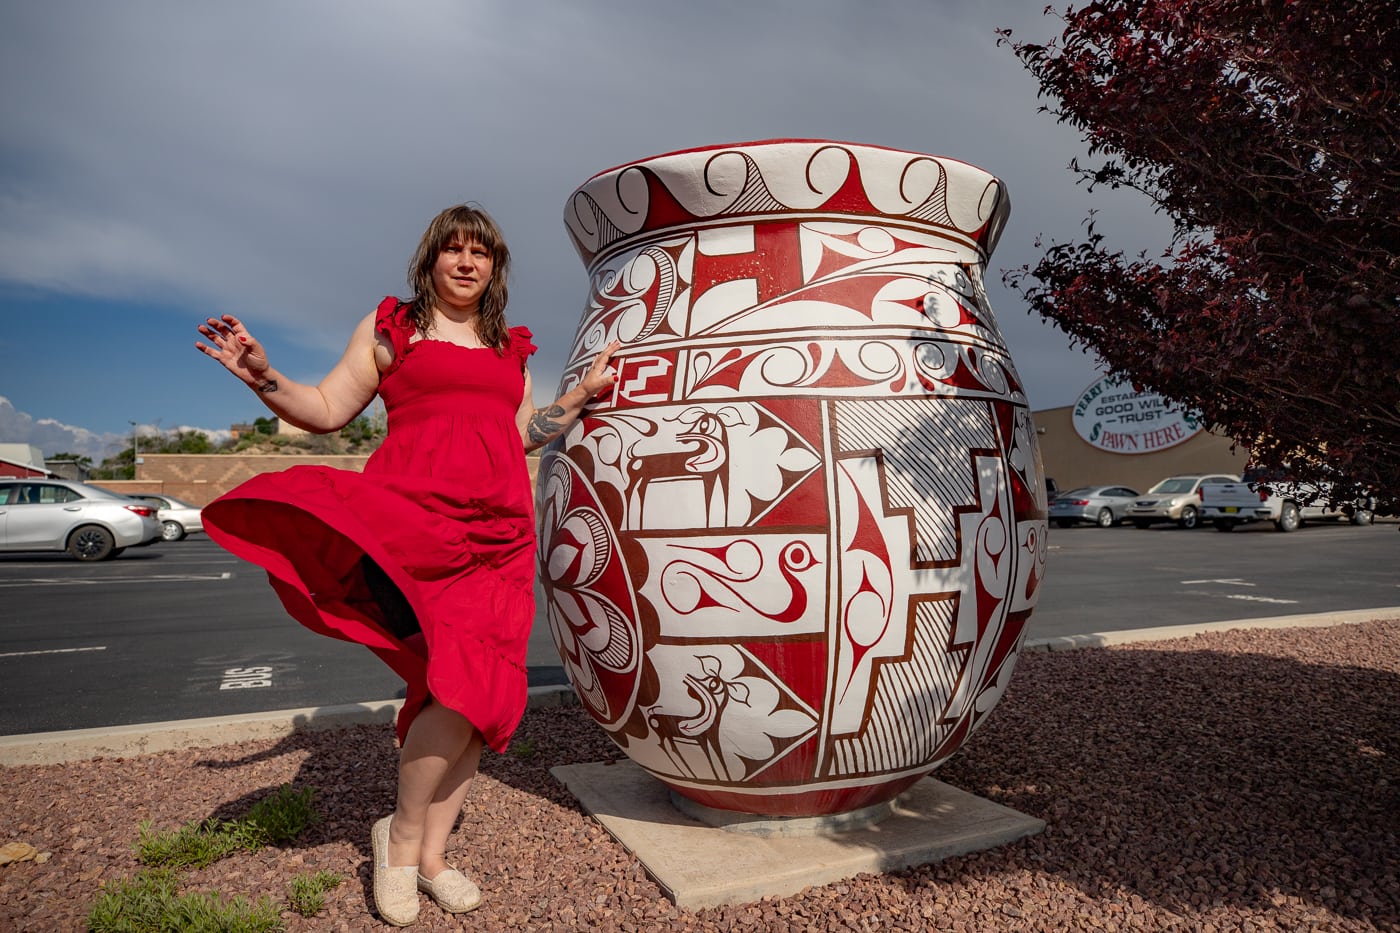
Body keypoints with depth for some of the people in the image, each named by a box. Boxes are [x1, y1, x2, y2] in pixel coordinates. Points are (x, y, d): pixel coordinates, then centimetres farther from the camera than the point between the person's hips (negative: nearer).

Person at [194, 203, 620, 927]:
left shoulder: (509, 347, 23)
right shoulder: (390, 325, 11)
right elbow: (328, 410, 7)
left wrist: (585, 391, 20)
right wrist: (264, 378, -9)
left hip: (499, 530, 5)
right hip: (415, 515, -5)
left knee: (482, 688, 0)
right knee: (460, 683, -18)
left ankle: (431, 855, 18)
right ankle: (402, 838, 9)